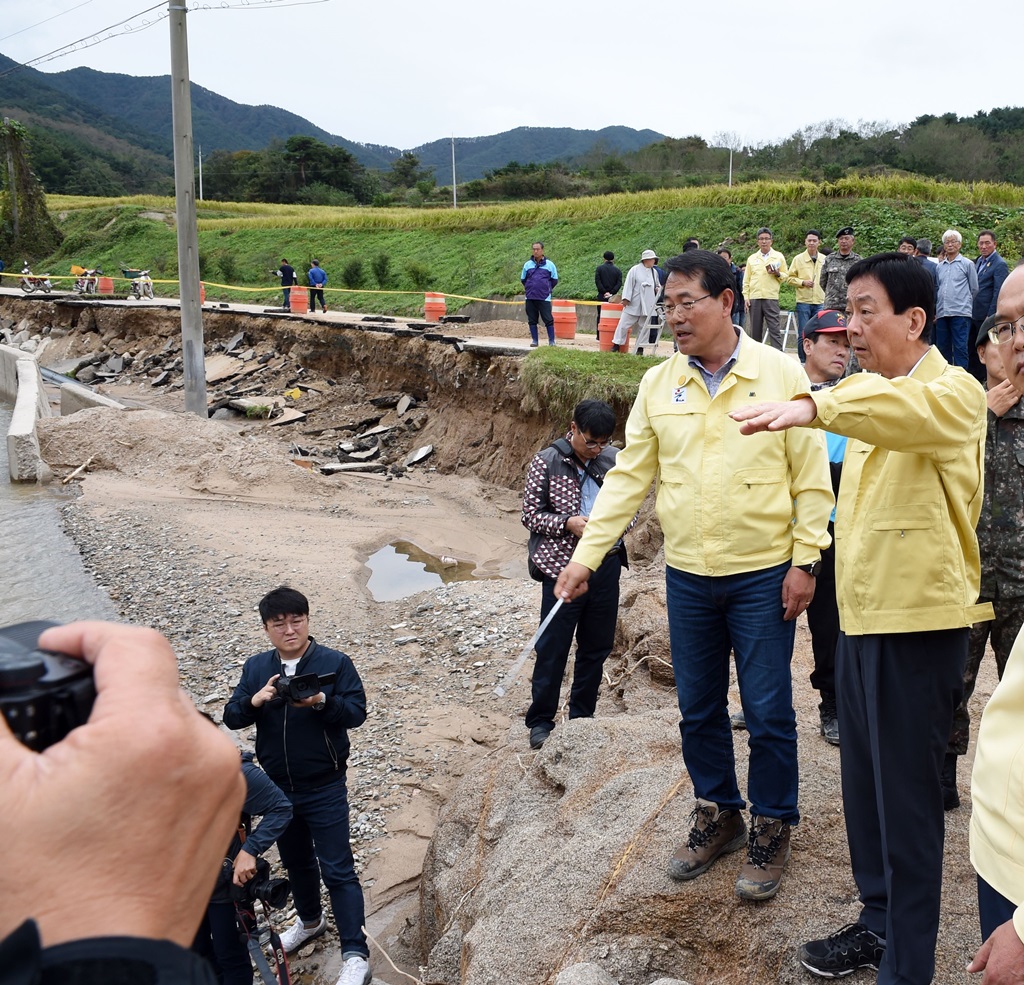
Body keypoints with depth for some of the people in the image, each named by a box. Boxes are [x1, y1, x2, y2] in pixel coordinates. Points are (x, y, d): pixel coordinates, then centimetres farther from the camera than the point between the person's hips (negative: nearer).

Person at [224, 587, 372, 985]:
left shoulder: (334, 663, -12)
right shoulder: (256, 668, 0)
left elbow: (356, 711, -15)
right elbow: (231, 717, -2)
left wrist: (322, 701, -34)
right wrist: (254, 701, -24)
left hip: (325, 789, -5)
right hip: (277, 788, 5)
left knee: (337, 869, -2)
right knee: (296, 862, 23)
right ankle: (310, 922, 46)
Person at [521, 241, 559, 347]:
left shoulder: (549, 264, 2)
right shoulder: (527, 264, 7)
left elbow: (554, 280, 9)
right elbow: (523, 279, 19)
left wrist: (547, 289, 6)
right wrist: (529, 288, 12)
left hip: (544, 298, -3)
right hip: (530, 298, 3)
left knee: (548, 320, -5)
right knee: (532, 320, 6)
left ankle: (551, 341, 0)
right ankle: (534, 340, 14)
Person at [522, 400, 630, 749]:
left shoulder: (613, 459, 2)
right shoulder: (547, 461, -6)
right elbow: (530, 513, -4)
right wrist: (567, 523, -20)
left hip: (607, 565, 4)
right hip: (563, 566, -4)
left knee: (597, 646, 14)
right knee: (553, 647, 4)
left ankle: (582, 716, 29)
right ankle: (540, 721, 18)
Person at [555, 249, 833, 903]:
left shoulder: (780, 373, -8)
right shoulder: (659, 384, 2)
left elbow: (812, 476, -6)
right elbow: (629, 476, 3)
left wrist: (805, 560, -9)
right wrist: (586, 556, -2)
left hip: (763, 576, -3)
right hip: (687, 577, 4)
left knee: (768, 711, 5)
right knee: (698, 709, 14)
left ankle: (772, 829, 25)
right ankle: (718, 815, 34)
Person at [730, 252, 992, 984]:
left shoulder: (952, 392, -15)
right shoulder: (867, 393, 13)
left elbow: (909, 409, -37)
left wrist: (816, 406, -52)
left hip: (920, 621, -8)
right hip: (862, 615, 8)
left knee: (906, 800, 0)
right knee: (864, 785, 17)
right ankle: (879, 923, 35)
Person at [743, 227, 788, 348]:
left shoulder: (779, 257, 9)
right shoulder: (752, 258, 13)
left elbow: (786, 276, 11)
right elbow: (746, 280, 12)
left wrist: (778, 274, -10)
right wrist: (746, 297, 3)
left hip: (771, 298, -2)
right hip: (754, 298, 2)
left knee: (774, 329, -8)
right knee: (755, 330, 4)